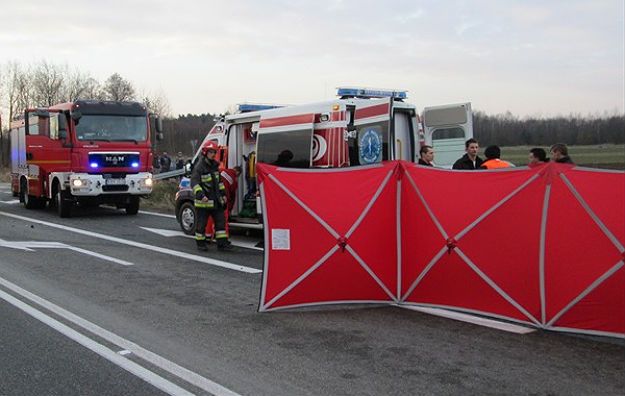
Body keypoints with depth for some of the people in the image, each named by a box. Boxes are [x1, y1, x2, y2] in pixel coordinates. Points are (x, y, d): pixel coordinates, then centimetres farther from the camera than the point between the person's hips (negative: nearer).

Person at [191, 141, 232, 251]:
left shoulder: (214, 165, 13)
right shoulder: (199, 167, -12)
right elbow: (194, 183, -18)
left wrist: (223, 193, 18)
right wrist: (201, 195, -29)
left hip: (216, 200, 7)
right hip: (204, 201, -7)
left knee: (220, 221, 5)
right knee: (201, 223, 3)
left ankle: (222, 243, 9)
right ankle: (200, 243, 16)